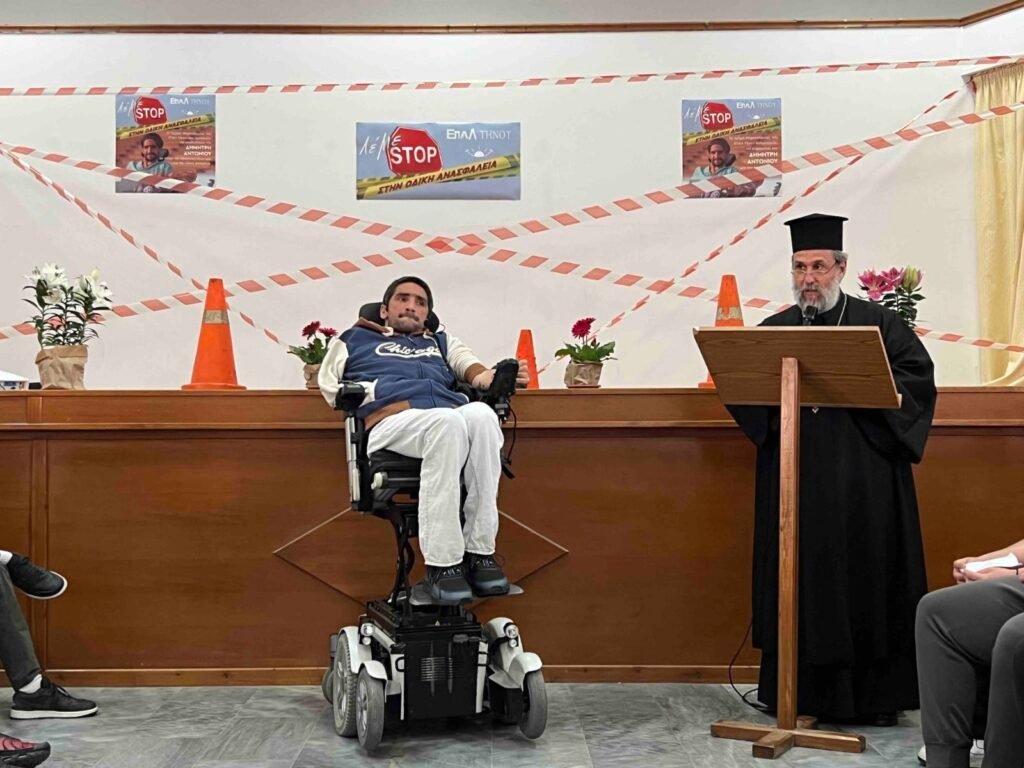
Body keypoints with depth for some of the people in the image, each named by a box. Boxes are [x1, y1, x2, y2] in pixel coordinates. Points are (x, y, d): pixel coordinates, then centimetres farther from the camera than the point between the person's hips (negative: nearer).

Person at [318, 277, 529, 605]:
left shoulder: (442, 342, 40)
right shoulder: (355, 339, 31)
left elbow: (468, 366, 19)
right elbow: (330, 385, 13)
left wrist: (491, 377, -6)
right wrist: (388, 394, -1)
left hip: (451, 418, 3)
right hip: (391, 421, -3)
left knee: (480, 414, -34)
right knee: (447, 421, -38)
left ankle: (479, 551, -33)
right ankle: (441, 564, -38)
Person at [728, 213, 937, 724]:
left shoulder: (877, 323, 5)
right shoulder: (773, 330, 13)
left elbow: (917, 374, -5)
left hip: (862, 479, -2)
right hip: (793, 481, 2)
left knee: (863, 579, 1)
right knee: (798, 583, 5)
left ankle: (874, 696, 11)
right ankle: (795, 690, 13)